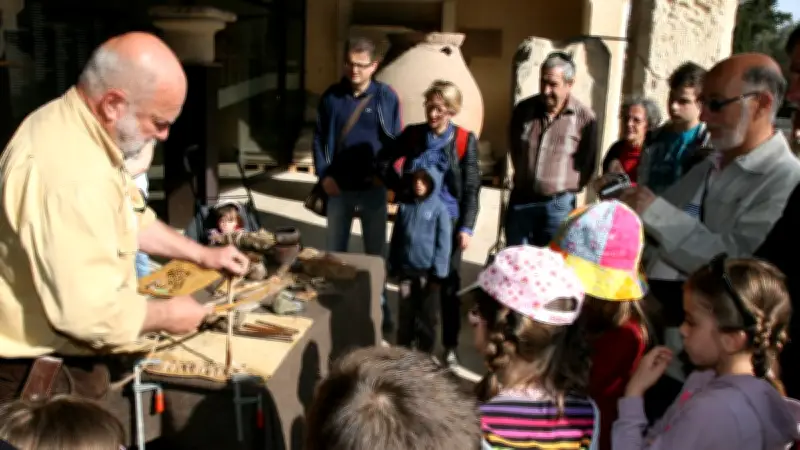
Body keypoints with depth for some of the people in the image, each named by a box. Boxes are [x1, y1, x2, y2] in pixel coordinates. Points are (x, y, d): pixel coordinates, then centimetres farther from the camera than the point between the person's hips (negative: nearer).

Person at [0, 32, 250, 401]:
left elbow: (131, 218, 19)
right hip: (41, 375, -10)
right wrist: (167, 316, -17)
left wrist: (202, 254, 14)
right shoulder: (68, 173, -32)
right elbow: (90, 312, -35)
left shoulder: (81, 129, 3)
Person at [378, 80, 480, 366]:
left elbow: (471, 187, -5)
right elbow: (384, 162, 10)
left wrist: (466, 227, -11)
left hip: (449, 222, -2)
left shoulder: (465, 140, -5)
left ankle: (450, 347, 21)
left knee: (449, 286, 8)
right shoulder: (412, 134, 1)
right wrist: (402, 187, -5)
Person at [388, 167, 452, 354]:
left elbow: (443, 242, -9)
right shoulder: (405, 206, 4)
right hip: (406, 269, 4)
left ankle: (425, 352, 22)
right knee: (405, 312, 14)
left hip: (428, 271, -3)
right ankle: (402, 350, 28)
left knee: (427, 314, 9)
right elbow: (396, 237, 10)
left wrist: (438, 271, -11)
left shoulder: (439, 209, -10)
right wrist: (393, 266, 9)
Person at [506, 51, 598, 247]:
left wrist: (565, 189, 3)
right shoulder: (524, 109, 0)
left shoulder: (585, 117, -11)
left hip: (558, 206, -3)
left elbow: (587, 164, -1)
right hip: (521, 201, 3)